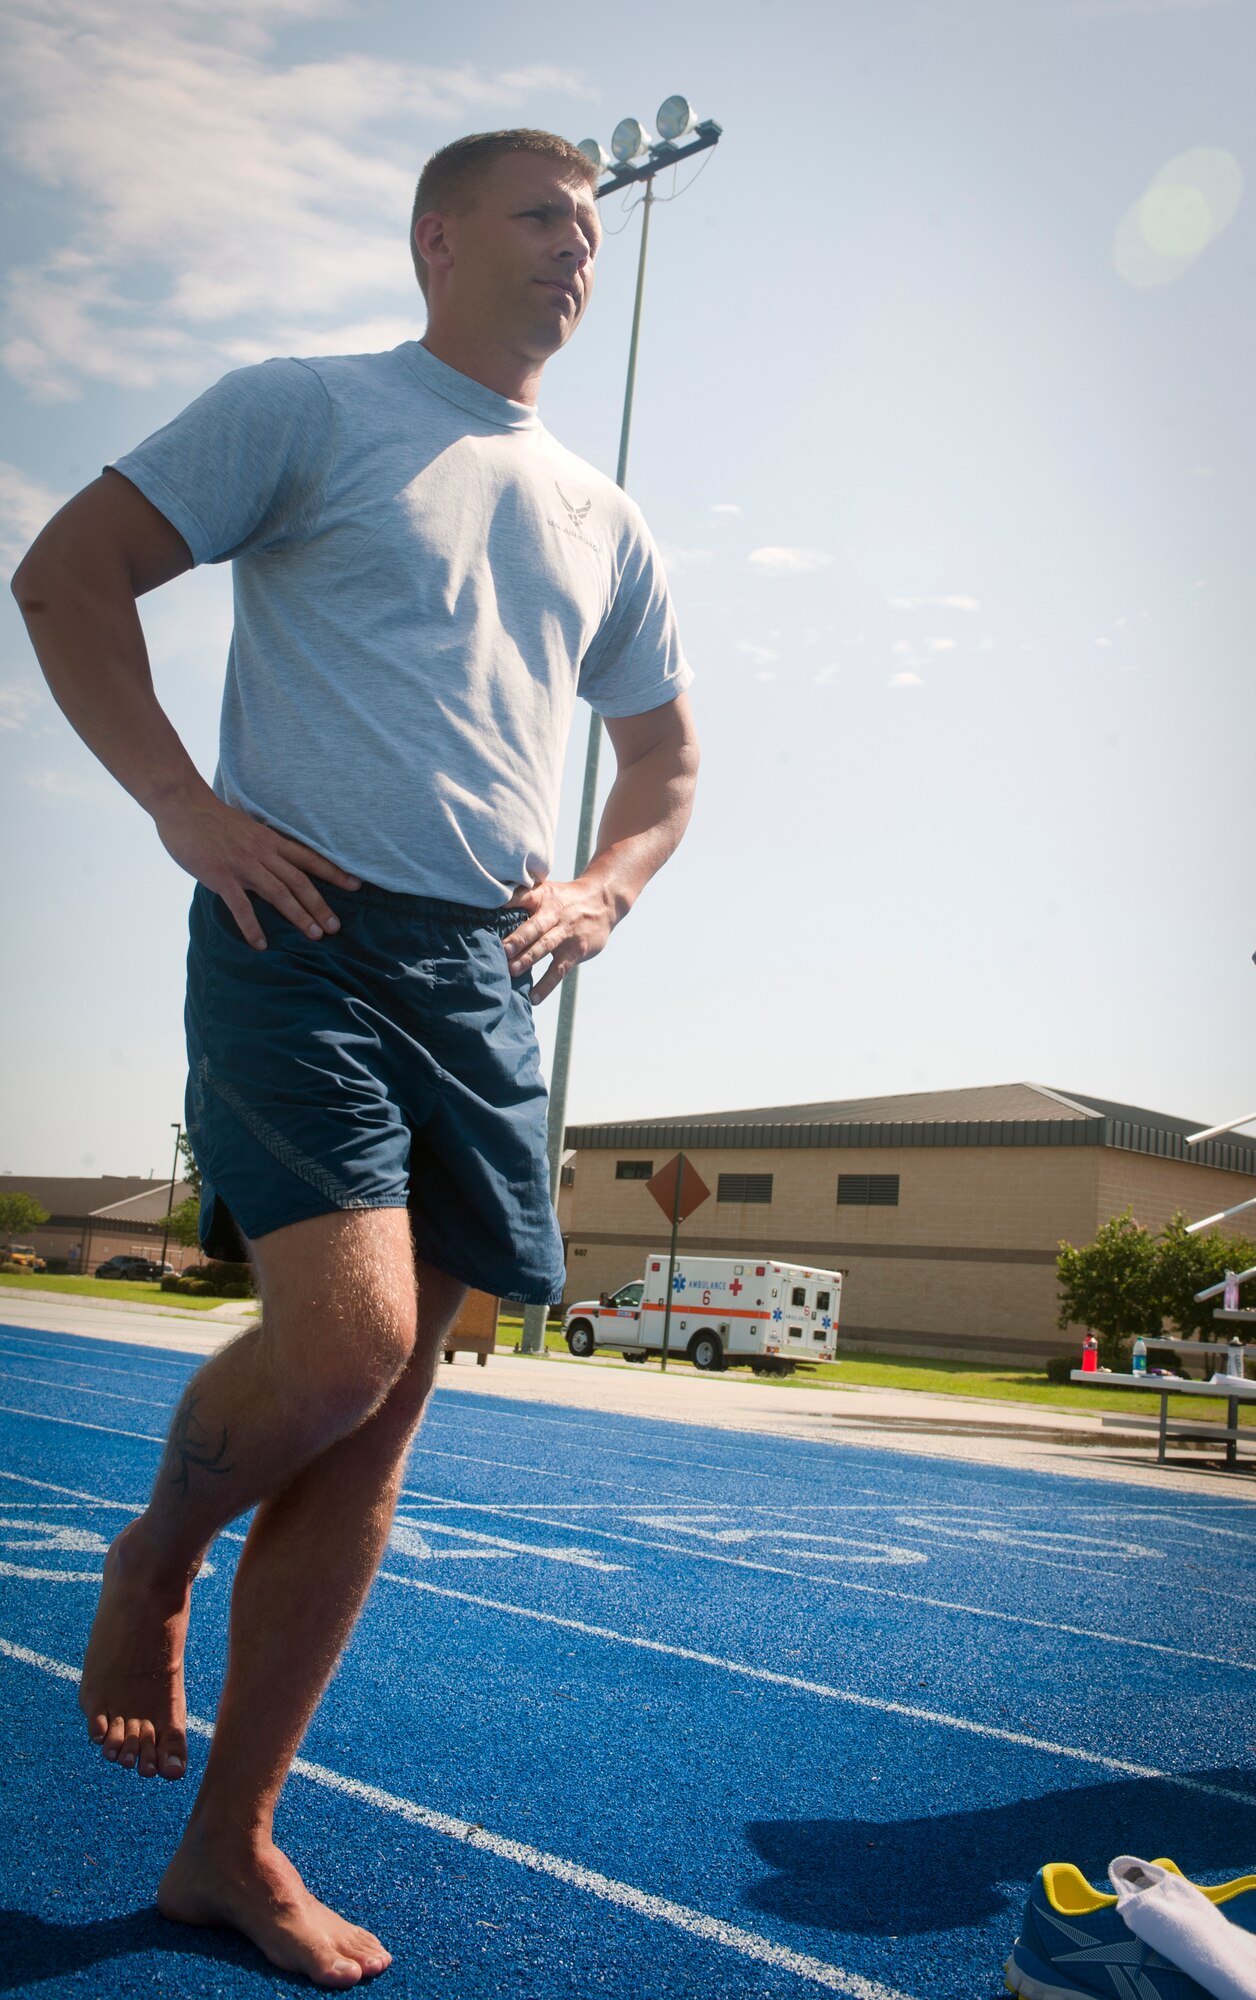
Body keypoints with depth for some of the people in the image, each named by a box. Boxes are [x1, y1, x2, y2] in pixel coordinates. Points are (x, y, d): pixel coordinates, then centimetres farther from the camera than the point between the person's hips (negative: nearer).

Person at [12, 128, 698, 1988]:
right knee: (343, 1339, -21)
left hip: (485, 976, 5)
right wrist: (187, 806, -9)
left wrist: (600, 893, 8)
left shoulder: (606, 525, 21)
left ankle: (232, 1846, 17)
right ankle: (154, 1559, 15)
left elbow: (665, 762, 28)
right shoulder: (306, 408, 6)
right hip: (303, 931, -5)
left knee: (381, 1412, 3)